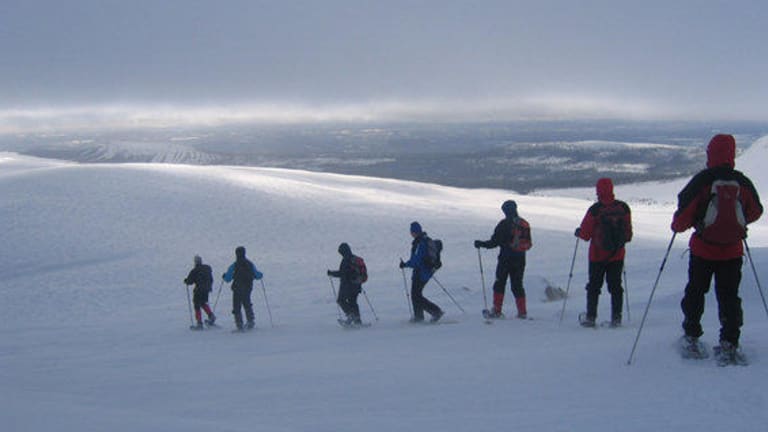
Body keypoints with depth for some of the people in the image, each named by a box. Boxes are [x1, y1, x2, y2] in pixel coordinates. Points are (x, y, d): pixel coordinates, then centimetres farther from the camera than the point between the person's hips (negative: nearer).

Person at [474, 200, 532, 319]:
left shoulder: (504, 224, -11)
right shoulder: (525, 224, 6)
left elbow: (494, 242, -11)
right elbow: (528, 244, 13)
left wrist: (481, 244, 1)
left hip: (506, 259, -5)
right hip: (520, 260, 5)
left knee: (500, 283, 5)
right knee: (517, 285, 11)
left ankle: (496, 311, 2)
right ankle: (522, 312, 7)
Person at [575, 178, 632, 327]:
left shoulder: (595, 210, -15)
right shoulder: (623, 207, -4)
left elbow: (585, 234, -8)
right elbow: (628, 233, 5)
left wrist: (578, 232, 13)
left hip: (598, 255, -3)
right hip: (617, 255, 3)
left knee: (594, 286, 9)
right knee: (615, 286, 10)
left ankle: (590, 317, 9)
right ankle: (616, 318, 6)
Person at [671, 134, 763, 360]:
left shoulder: (702, 181, -13)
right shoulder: (743, 182, -3)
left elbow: (684, 212, -12)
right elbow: (755, 212, 11)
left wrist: (677, 225, 8)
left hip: (704, 249, -2)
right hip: (733, 250, 2)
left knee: (695, 292, 14)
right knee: (729, 296, 9)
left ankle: (692, 337, 18)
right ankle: (730, 343, 4)